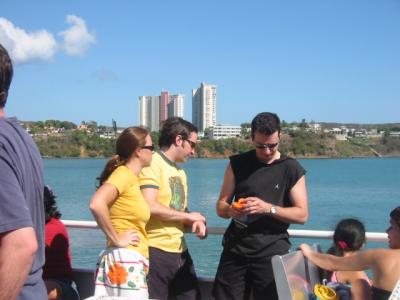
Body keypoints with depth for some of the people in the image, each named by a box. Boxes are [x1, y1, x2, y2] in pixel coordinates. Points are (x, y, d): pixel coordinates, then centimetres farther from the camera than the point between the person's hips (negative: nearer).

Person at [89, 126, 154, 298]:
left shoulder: (131, 178, 15)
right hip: (124, 260, -9)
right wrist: (116, 239, -18)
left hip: (134, 262, 9)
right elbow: (96, 204, -26)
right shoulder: (124, 173, -11)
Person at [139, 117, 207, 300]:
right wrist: (189, 216, -10)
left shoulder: (180, 172, 17)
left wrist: (196, 222, 0)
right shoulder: (152, 163, -10)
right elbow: (150, 207, -21)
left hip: (179, 251, 9)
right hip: (155, 251, -9)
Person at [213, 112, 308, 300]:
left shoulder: (292, 169, 0)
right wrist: (231, 210, -17)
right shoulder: (238, 164, 6)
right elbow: (221, 207, 7)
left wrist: (268, 208, -20)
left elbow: (302, 214, -4)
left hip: (272, 252, -2)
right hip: (235, 249, 2)